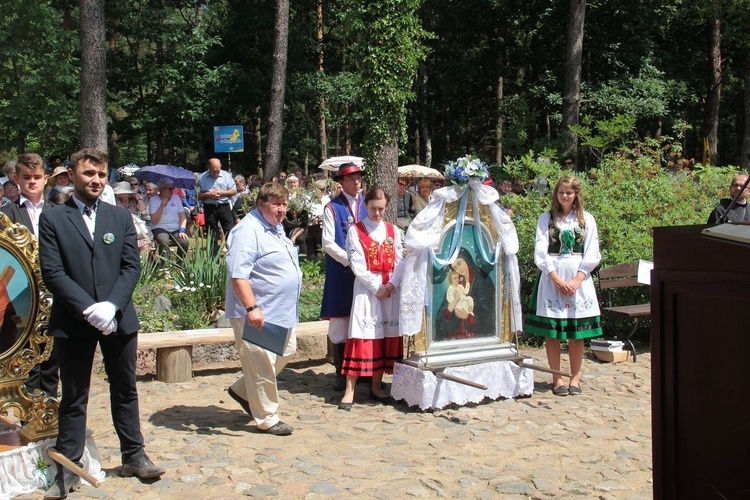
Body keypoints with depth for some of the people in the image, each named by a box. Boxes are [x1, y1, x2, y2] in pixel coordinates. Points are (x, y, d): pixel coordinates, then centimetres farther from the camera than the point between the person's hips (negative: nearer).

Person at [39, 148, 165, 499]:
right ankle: (68, 470, 15)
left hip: (119, 319, 3)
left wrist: (111, 305, -14)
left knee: (125, 390, 13)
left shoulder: (121, 217, 8)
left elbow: (132, 267, 1)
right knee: (73, 397, 6)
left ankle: (133, 456, 26)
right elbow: (52, 272, -8)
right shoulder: (52, 219, -1)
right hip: (72, 322, -2)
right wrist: (88, 308, -18)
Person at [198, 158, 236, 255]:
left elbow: (234, 191, 3)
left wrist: (222, 193, -10)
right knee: (212, 235, 7)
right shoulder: (202, 178, 2)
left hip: (224, 207, 0)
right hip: (209, 208, 0)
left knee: (230, 231, -4)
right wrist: (208, 194, -15)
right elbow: (198, 196, 1)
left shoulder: (226, 175, 4)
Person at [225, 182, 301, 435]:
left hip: (282, 312, 10)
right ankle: (267, 418, 12)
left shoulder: (276, 228, 15)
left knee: (286, 353, 18)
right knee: (262, 365, -1)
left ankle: (242, 391, 32)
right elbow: (238, 275, -25)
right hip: (258, 315, -10)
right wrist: (251, 308, -32)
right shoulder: (247, 231, -17)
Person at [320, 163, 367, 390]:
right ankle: (341, 372, 11)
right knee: (340, 323, 1)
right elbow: (328, 243, -8)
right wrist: (350, 260, -15)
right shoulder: (332, 208, -4)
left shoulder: (366, 204, 9)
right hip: (341, 273, -4)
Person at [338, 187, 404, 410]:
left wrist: (392, 283, -10)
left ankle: (377, 386, 16)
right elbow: (357, 264, -7)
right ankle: (350, 390, -6)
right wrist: (376, 287, -12)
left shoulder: (393, 230, 11)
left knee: (387, 336, 5)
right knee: (362, 336, -8)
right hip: (366, 288, -4)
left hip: (391, 288, 4)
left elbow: (400, 260, 4)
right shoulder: (355, 231, 0)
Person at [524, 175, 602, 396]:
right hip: (552, 277, -1)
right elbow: (540, 253, -1)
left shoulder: (587, 219, 8)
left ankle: (575, 378, 12)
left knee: (576, 332, 2)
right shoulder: (546, 218, 6)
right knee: (552, 332, 0)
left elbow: (592, 255, 2)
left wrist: (576, 280, -9)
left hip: (579, 278, 1)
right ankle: (557, 378, 9)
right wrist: (557, 279, -10)